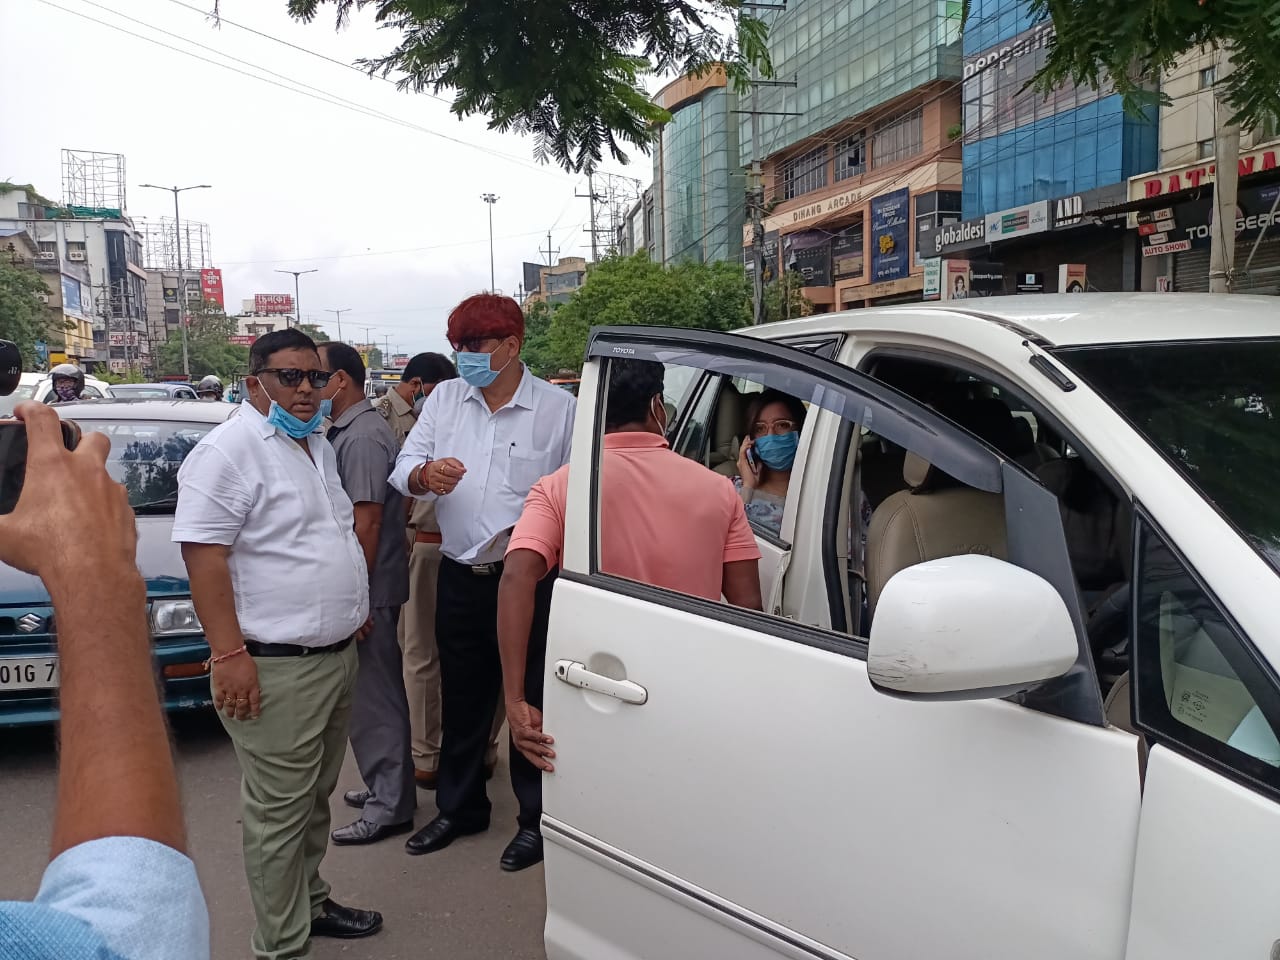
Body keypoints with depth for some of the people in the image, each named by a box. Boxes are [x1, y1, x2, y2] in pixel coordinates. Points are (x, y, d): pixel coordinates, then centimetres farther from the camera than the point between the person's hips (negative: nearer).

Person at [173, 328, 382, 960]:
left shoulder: (318, 446, 13)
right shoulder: (228, 451, -14)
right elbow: (203, 554, -20)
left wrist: (356, 610, 22)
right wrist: (229, 653, -24)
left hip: (337, 655, 9)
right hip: (275, 670, -9)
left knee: (315, 797, 21)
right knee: (279, 812, 2)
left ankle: (310, 903, 36)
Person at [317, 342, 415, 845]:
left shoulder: (363, 437, -18)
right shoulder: (347, 431, 14)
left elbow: (368, 520, -22)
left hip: (369, 591, -10)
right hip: (363, 588, 10)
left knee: (373, 697, -2)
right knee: (374, 693, 18)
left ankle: (389, 807, 8)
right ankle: (384, 788, 30)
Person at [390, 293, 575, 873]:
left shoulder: (558, 409, -5)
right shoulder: (444, 398, 7)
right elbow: (403, 468, 1)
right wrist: (426, 474, -22)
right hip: (459, 576, 4)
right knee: (461, 700, 16)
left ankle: (536, 819, 23)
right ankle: (459, 808, 34)